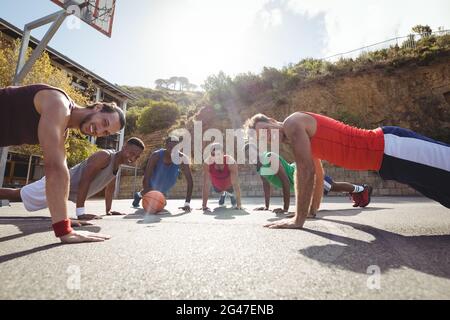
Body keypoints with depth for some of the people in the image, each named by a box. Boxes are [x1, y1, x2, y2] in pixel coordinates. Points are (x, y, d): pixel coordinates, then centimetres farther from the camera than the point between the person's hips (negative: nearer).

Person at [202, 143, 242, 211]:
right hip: (217, 186, 1)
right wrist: (204, 205, -36)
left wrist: (239, 204, -41)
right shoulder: (207, 163, -36)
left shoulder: (231, 162, -40)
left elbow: (235, 184, -40)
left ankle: (231, 194, 28)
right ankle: (223, 194, 48)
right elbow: (206, 185, -35)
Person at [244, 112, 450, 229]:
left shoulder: (292, 123, -16)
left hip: (389, 147, -9)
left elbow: (306, 170, -22)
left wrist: (299, 219, -18)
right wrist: (312, 209, 25)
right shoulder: (296, 138, 12)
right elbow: (315, 172, 20)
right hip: (385, 150, 9)